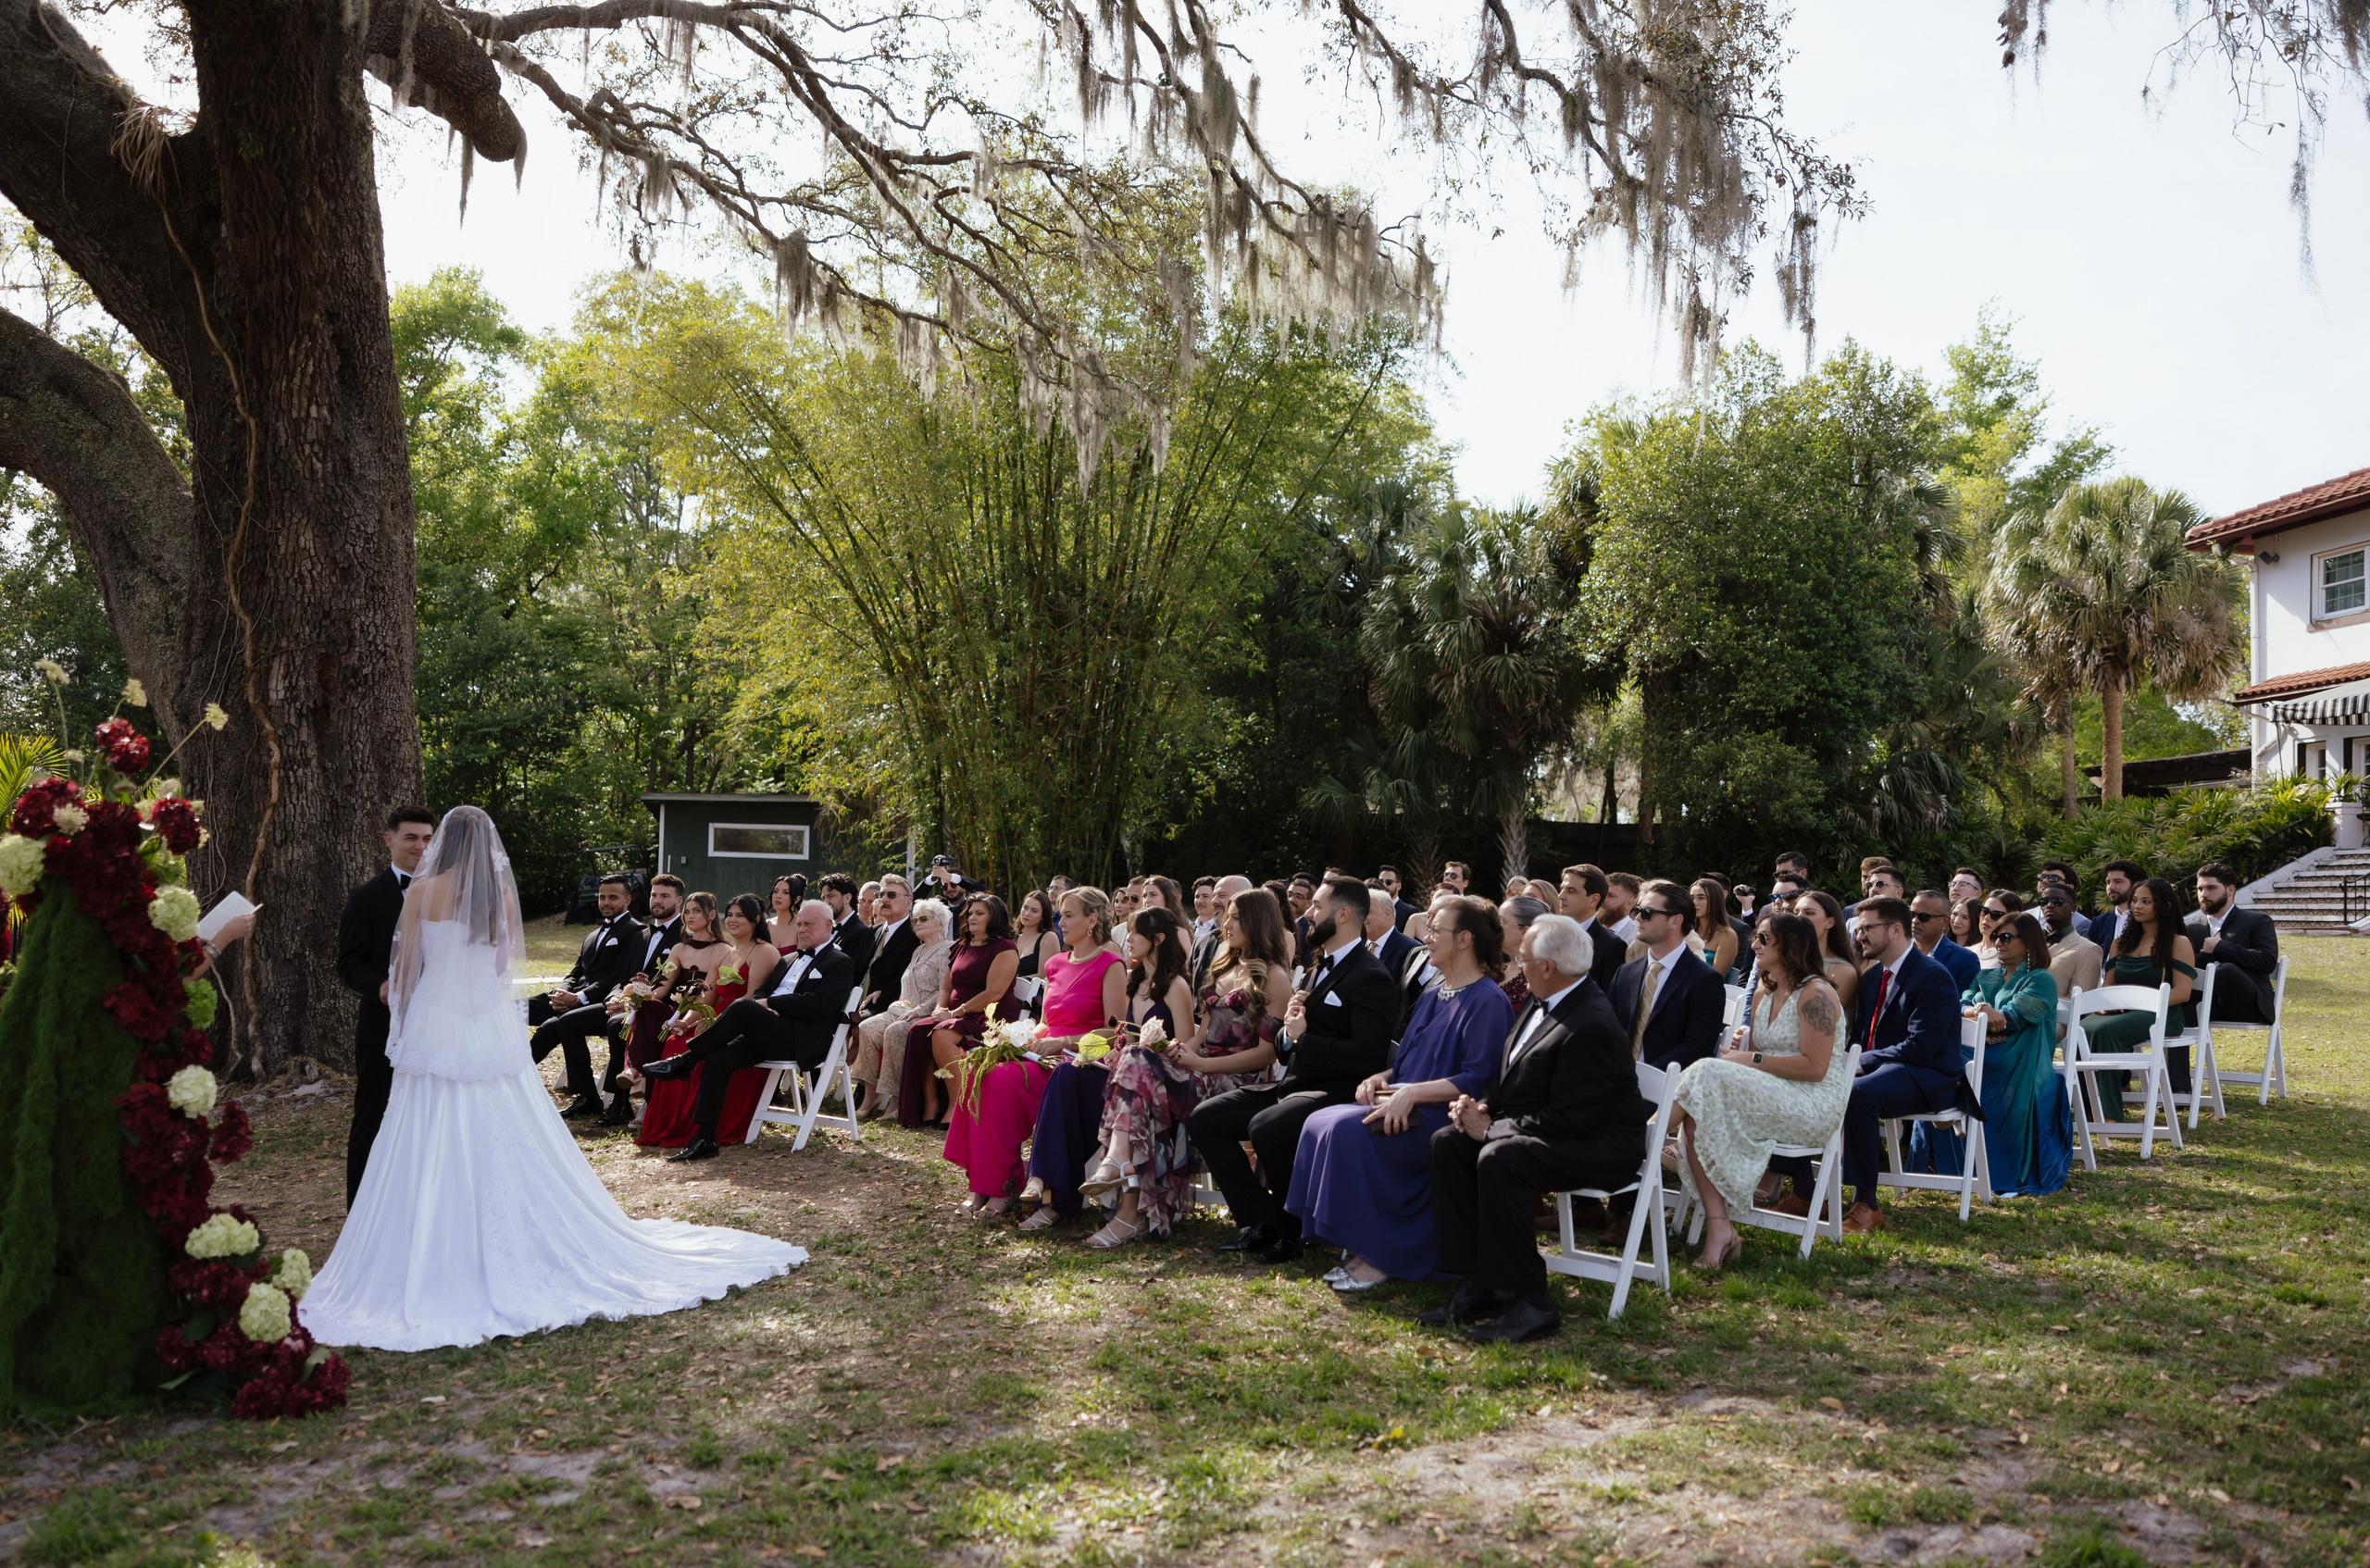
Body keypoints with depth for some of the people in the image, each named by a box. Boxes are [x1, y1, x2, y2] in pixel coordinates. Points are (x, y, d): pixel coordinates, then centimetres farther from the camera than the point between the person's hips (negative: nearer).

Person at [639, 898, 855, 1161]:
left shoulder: (839, 964, 4)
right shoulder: (790, 960, 29)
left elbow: (819, 1005, -11)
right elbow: (761, 992, 22)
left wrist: (769, 1003, -10)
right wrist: (761, 1004, -4)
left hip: (800, 1039, -7)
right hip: (767, 1035, 7)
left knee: (743, 1007, -29)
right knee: (717, 1058, -19)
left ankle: (682, 1062, -19)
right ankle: (704, 1140, -18)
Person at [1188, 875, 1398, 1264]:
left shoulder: (1371, 980, -9)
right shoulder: (1319, 969, 20)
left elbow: (1367, 1056, -22)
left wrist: (1304, 1038, -13)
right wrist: (1289, 1030, -1)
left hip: (1335, 1092, -9)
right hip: (1292, 1085, 9)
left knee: (1266, 1127, -35)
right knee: (1203, 1117, -5)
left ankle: (1290, 1231, -11)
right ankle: (1261, 1222, -2)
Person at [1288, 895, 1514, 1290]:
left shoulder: (1488, 1001, -9)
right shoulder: (1434, 994, 19)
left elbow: (1478, 1080, -18)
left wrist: (1413, 1092, -25)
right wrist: (1382, 1077, 3)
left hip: (1447, 1116, -9)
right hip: (1407, 1108, 9)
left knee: (1350, 1129, -29)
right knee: (1319, 1123, -13)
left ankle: (1380, 1257, -18)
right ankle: (1361, 1247, -9)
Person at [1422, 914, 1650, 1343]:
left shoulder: (1591, 1026, -24)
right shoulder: (1545, 1003, 7)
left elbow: (1568, 1119, -26)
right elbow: (1512, 1079, 18)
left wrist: (1491, 1128, -19)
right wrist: (1482, 1106, -3)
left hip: (1599, 1146, -10)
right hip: (1552, 1131, 10)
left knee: (1498, 1159, -33)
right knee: (1447, 1142, -5)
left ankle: (1531, 1304, -22)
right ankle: (1479, 1285, -6)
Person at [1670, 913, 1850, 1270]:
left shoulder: (1815, 995, -8)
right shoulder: (1763, 995, 18)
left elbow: (1814, 1067, -15)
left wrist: (1753, 1060, -14)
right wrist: (1740, 1049, -3)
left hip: (1814, 1107, -7)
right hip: (1771, 1100, 8)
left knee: (1710, 1076, -28)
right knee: (1697, 1119, -23)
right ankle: (1718, 1228, -30)